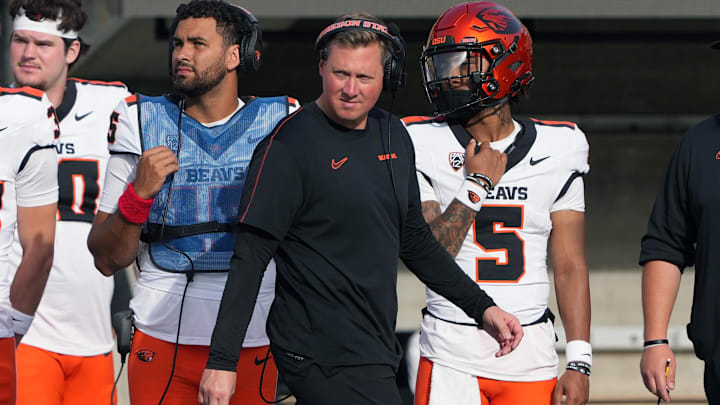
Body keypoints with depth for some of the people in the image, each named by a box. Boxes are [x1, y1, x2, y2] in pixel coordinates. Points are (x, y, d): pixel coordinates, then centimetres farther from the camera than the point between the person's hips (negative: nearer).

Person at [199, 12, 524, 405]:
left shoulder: (393, 136, 11)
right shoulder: (289, 145, -12)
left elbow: (414, 239, 23)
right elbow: (250, 256, -15)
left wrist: (481, 307, 20)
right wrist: (222, 360, -21)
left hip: (373, 351, 7)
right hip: (323, 356, -7)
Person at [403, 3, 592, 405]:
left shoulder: (555, 150, 4)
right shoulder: (426, 147, -1)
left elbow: (571, 268, 4)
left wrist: (579, 364, -2)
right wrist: (475, 185, -11)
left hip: (531, 355, 1)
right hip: (452, 353, -1)